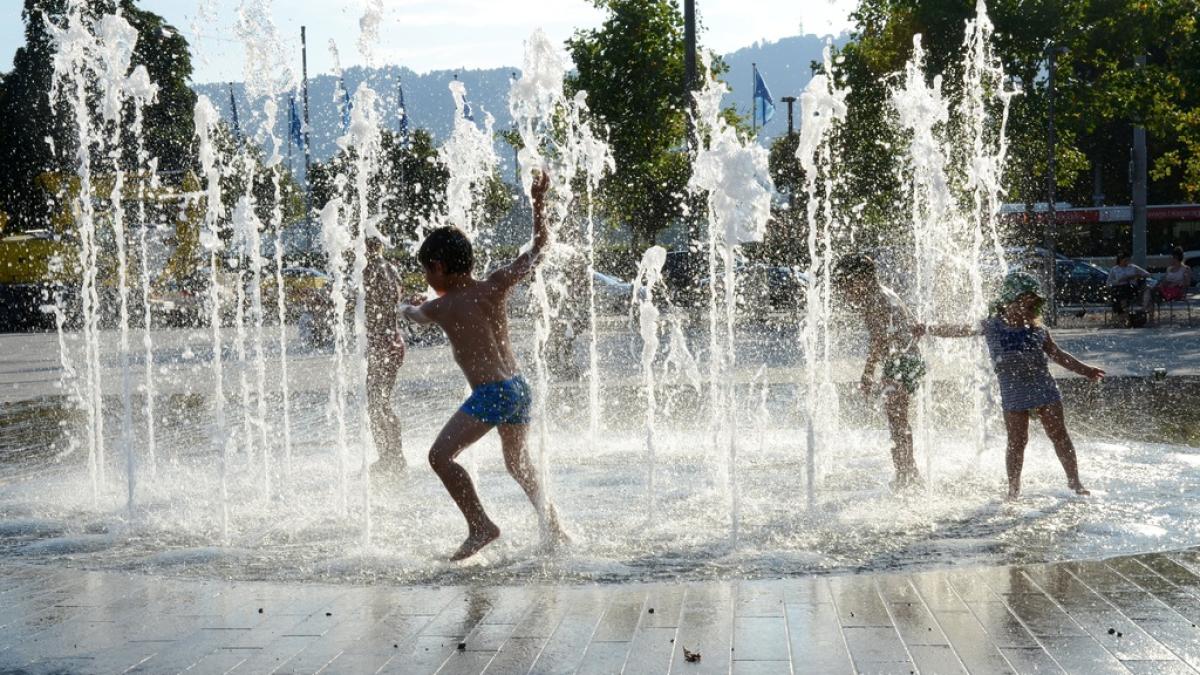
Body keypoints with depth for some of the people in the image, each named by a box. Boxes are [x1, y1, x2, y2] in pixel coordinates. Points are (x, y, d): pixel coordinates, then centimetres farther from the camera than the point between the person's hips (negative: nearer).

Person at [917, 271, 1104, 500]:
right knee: (1017, 441, 0)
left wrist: (1084, 369, 15)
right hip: (1014, 394, -2)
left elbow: (1058, 355, 17)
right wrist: (930, 330, 1)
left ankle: (1074, 481, 15)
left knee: (1060, 436, 4)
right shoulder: (992, 326, 2)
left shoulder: (1038, 330, 8)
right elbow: (962, 330, 6)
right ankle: (1014, 488, 13)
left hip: (1044, 389, 2)